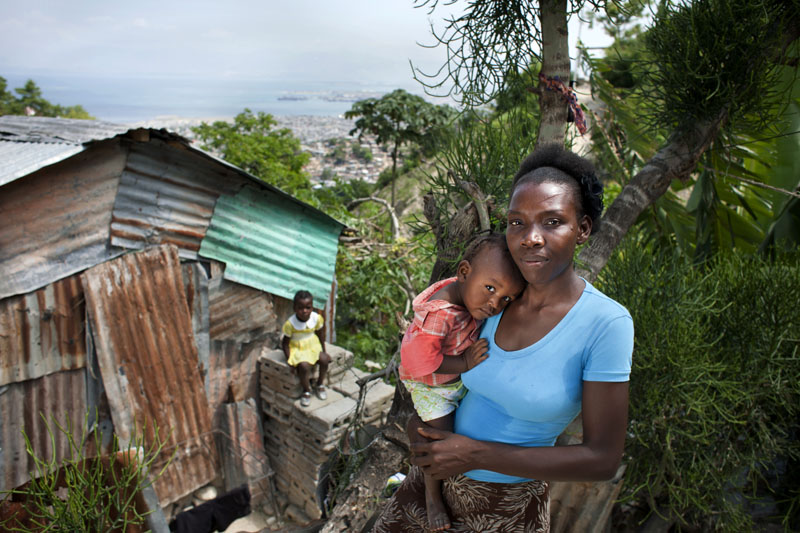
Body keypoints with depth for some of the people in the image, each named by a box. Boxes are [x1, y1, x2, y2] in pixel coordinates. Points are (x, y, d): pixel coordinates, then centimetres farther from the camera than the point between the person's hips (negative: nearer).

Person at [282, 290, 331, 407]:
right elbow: (285, 343, -11)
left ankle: (320, 384, 7)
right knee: (304, 366, -30)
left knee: (324, 359, -22)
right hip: (297, 349, -3)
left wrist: (323, 351, 5)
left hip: (313, 346, 4)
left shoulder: (317, 318, -13)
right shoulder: (290, 323, -21)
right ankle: (306, 391, -1)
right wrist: (290, 360, -17)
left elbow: (320, 335, 5)